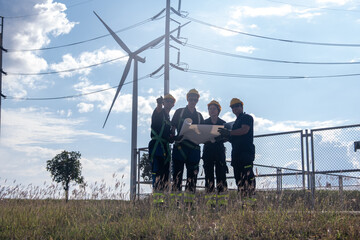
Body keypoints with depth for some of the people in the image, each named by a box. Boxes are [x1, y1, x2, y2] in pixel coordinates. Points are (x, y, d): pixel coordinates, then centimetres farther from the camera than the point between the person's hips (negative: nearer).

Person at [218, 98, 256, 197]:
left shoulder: (247, 117, 4)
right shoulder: (236, 122, 30)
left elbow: (245, 130, -14)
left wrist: (229, 132, -15)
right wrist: (226, 136, 8)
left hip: (246, 151, -9)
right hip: (236, 153, 9)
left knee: (247, 176, -17)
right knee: (238, 177, 2)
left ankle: (250, 195, -22)